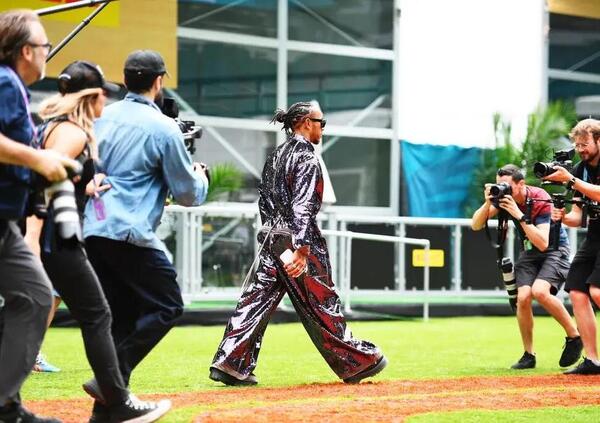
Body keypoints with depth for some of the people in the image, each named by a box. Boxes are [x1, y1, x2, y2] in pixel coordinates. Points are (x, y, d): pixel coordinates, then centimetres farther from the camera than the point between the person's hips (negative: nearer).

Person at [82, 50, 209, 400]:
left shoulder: (102, 117, 11)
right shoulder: (163, 127, -6)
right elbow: (189, 194, 0)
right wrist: (201, 177, 19)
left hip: (92, 230, 7)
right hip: (131, 234, -7)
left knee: (122, 314, 13)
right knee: (168, 306, 3)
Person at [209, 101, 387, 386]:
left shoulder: (275, 157, 15)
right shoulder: (307, 158, -12)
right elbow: (302, 207, -21)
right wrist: (301, 250, -27)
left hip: (272, 241, 8)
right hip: (299, 241, -8)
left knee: (256, 299, 2)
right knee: (322, 306, 1)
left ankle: (230, 365, -6)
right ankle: (356, 362, 13)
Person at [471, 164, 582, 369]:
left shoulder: (541, 200, -26)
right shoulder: (503, 196, -11)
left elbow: (543, 243, -34)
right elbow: (476, 225, -12)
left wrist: (519, 215, -38)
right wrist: (488, 203, -29)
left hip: (554, 250, -5)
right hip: (528, 251, 5)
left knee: (539, 291, -29)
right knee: (523, 297, -16)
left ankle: (574, 336, -10)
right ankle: (528, 355, -2)